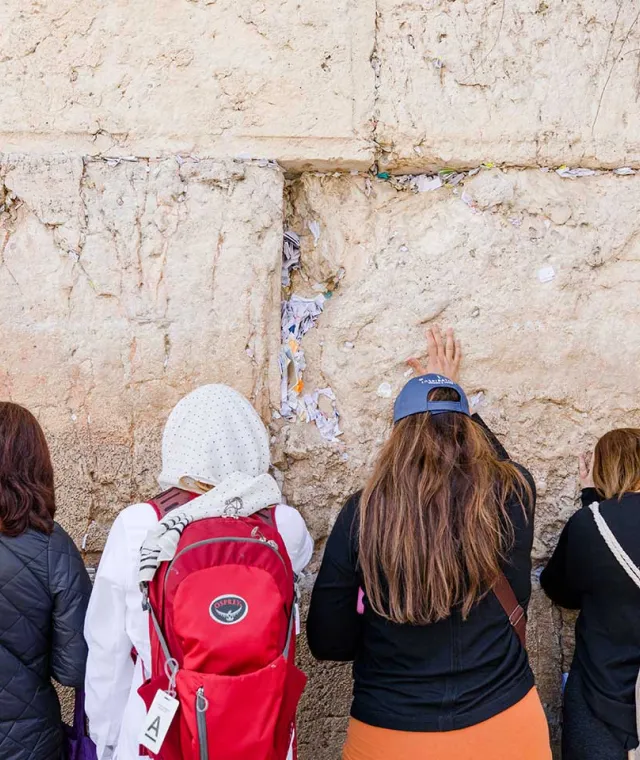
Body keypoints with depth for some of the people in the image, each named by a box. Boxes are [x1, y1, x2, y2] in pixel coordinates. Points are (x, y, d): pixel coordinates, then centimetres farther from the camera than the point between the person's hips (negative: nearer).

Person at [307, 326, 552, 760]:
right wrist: (450, 390, 27)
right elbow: (495, 455, 14)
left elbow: (328, 642, -8)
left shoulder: (362, 514, -15)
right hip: (503, 722, 2)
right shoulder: (511, 494, -10)